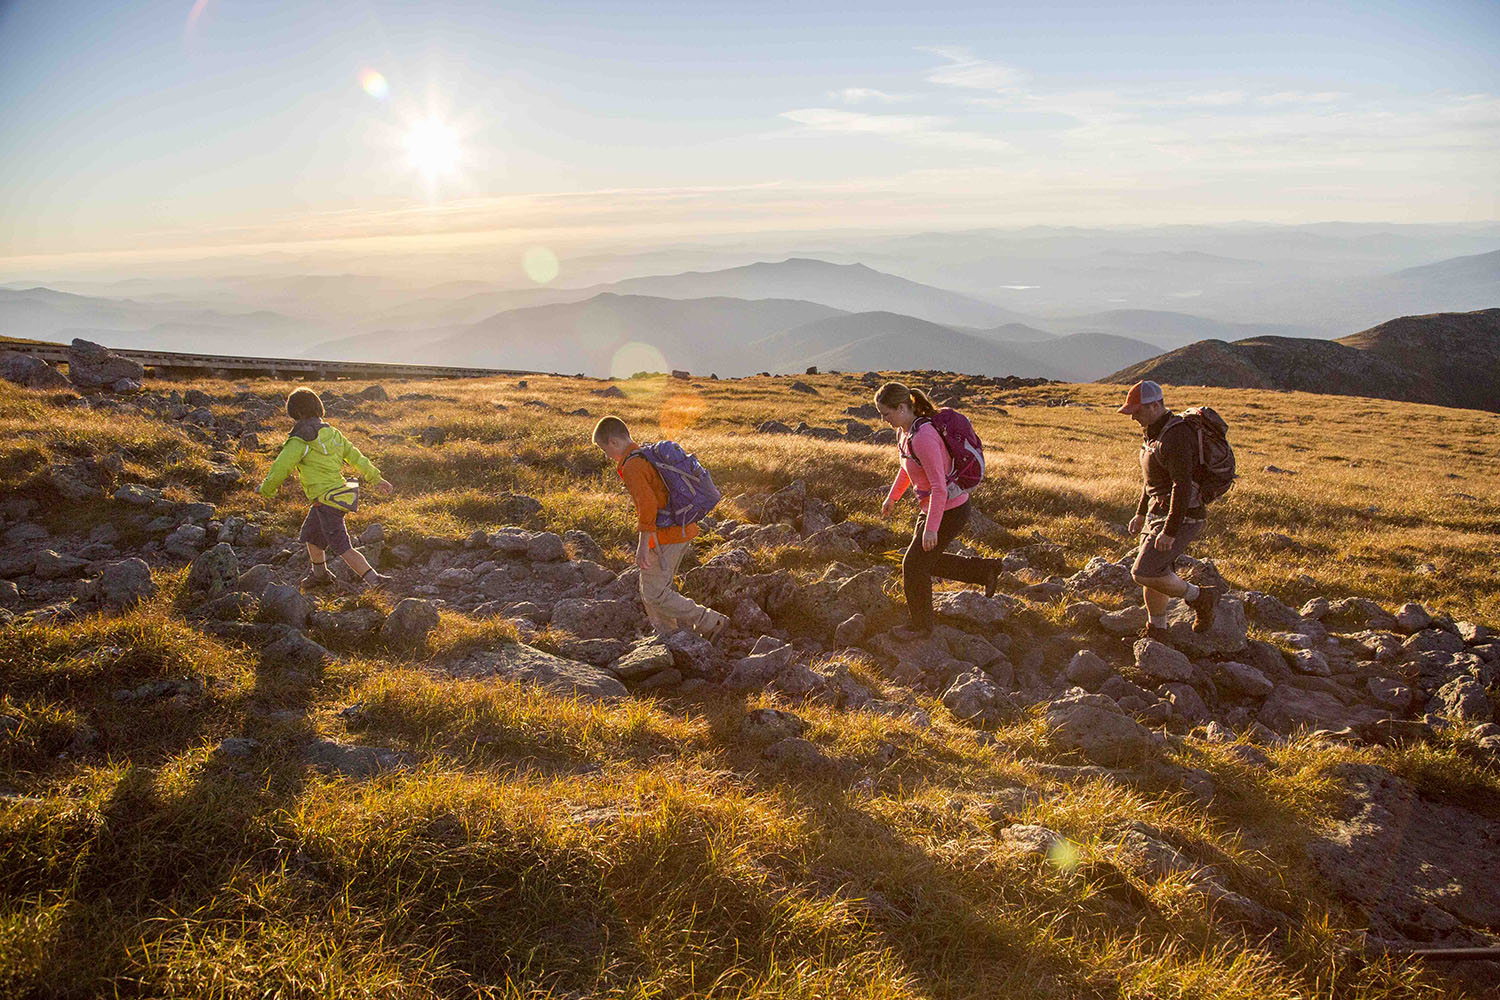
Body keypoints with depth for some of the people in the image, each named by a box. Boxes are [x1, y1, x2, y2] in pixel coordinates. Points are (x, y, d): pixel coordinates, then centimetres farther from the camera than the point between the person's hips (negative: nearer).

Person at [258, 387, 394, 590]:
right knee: (310, 535, 28)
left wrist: (266, 490, 4)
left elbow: (279, 470, -15)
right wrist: (376, 478, 18)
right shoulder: (332, 433, 6)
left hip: (326, 501, -9)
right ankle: (319, 574, 47)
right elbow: (356, 457, 11)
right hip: (338, 491, 9)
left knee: (343, 548, -7)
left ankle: (374, 580, -14)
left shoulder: (299, 441, -17)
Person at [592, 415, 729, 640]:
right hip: (683, 530, 10)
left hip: (665, 536, -10)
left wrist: (643, 545, -22)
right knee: (650, 590, 18)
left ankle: (710, 622, 2)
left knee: (654, 594, -2)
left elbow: (648, 505, -25)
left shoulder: (632, 467, -16)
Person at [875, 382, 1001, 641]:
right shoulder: (905, 429, 0)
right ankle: (986, 570, 31)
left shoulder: (923, 437, -30)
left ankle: (921, 626, 23)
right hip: (933, 506, 9)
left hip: (949, 511, -9)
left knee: (914, 565, 4)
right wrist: (892, 497, 27)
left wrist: (931, 527, -26)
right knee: (925, 560, 21)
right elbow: (908, 466, 19)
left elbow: (939, 487, -29)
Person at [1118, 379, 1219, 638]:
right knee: (1151, 573, 14)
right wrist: (1141, 513, 24)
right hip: (1158, 513, 10)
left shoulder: (1175, 438, -22)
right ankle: (1156, 632, 30)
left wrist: (1170, 532, -26)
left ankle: (1200, 598, 5)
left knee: (1144, 573, -15)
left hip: (1180, 518, -10)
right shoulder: (1155, 432, 11)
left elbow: (1182, 486, -26)